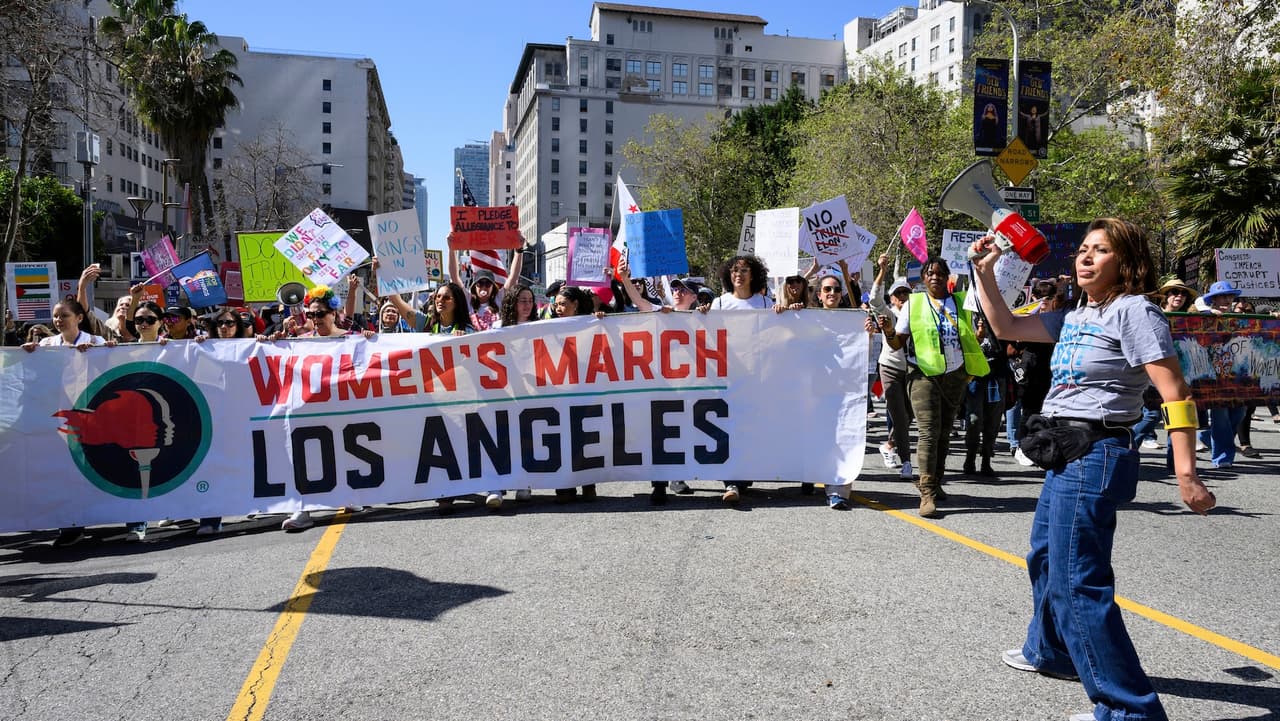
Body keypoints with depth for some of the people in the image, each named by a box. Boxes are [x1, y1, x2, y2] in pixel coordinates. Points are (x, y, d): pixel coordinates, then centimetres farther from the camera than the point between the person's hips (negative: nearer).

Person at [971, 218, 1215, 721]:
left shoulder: (1132, 310, -12)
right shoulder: (1074, 317, 12)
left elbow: (1175, 393, -17)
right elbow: (1006, 327, 19)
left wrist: (1187, 477, -23)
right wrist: (984, 274, 9)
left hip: (1095, 457, -10)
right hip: (1067, 457, 10)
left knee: (1077, 583, -10)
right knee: (1044, 559, 25)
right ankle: (1049, 653, 46)